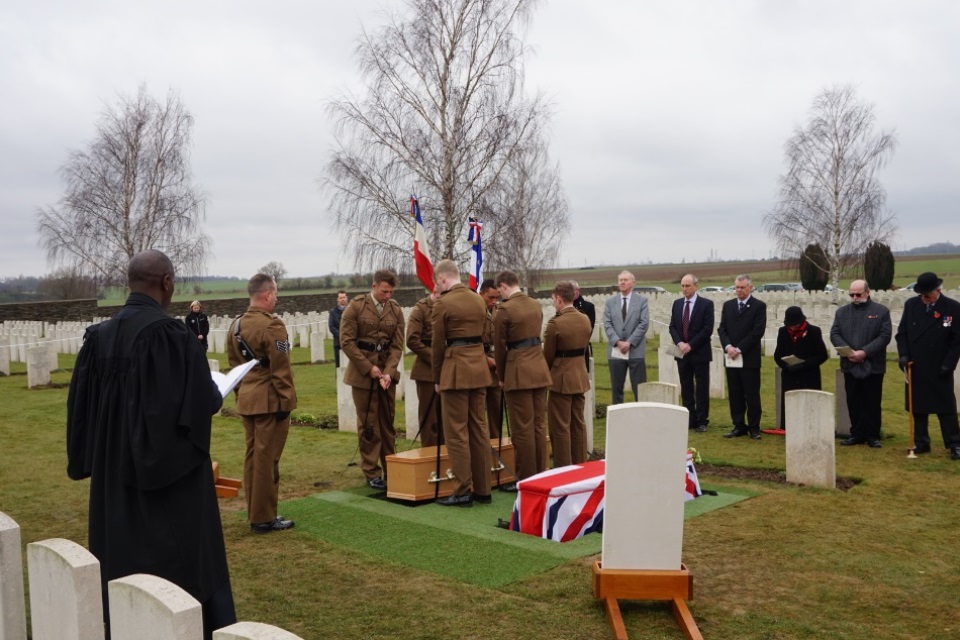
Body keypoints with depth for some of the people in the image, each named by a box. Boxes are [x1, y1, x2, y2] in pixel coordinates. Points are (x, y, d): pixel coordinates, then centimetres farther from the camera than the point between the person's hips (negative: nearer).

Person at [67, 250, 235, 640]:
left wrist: (96, 457, 16)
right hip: (171, 471, -6)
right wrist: (218, 395, 2)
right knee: (178, 562, 5)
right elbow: (203, 400, -19)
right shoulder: (170, 333, -19)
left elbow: (81, 404, 6)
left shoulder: (98, 335, 1)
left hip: (115, 470, 7)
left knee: (125, 560, 16)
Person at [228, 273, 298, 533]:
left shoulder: (236, 325, 10)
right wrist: (285, 401, -13)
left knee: (252, 456, 14)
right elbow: (280, 369, -18)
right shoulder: (272, 325, -16)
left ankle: (254, 513, 23)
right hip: (270, 400, -8)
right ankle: (264, 518, 5)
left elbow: (233, 363, 16)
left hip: (247, 400, 8)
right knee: (267, 459, -1)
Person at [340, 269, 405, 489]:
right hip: (363, 371, -3)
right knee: (368, 424, 1)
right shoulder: (356, 306, -6)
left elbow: (397, 345, 1)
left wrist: (389, 372, -14)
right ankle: (372, 473, 8)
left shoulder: (396, 310, 2)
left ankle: (391, 469, 18)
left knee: (388, 422, 8)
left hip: (387, 371, 3)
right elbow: (346, 341, -8)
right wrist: (369, 368, -13)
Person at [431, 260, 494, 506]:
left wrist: (437, 379, 5)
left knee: (456, 432, 0)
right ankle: (482, 489, 16)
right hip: (479, 367, 7)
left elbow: (438, 344, -5)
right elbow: (480, 335, 12)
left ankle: (463, 492, 2)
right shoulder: (478, 300, 10)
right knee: (479, 428, 11)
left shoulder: (443, 303, -10)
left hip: (455, 370, -7)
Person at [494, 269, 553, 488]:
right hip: (540, 368, 7)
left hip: (518, 371, -7)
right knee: (538, 426, 12)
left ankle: (526, 479, 6)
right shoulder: (536, 305, 9)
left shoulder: (505, 309, -12)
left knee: (522, 429, 0)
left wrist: (501, 377, 8)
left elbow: (499, 346, -6)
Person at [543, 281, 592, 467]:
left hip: (561, 378, -7)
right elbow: (583, 348, 10)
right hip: (581, 376, 7)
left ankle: (563, 470, 6)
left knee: (560, 427, 2)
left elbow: (548, 355, -9)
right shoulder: (585, 319, 2)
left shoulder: (555, 323, -18)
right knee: (579, 423, 15)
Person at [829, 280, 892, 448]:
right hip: (850, 365, 3)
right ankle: (856, 434, 15)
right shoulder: (841, 312, 11)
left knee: (872, 403, 3)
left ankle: (872, 435, 12)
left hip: (873, 365, -3)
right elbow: (834, 334, 3)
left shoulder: (881, 311, 1)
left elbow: (885, 336, -7)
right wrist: (848, 352, -13)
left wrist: (865, 352, -17)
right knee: (853, 402, 7)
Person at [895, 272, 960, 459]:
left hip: (939, 369, -3)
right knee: (918, 407, 9)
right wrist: (904, 355, -6)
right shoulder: (911, 305, 3)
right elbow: (902, 333, 7)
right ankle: (921, 442, 17)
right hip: (916, 368, 3)